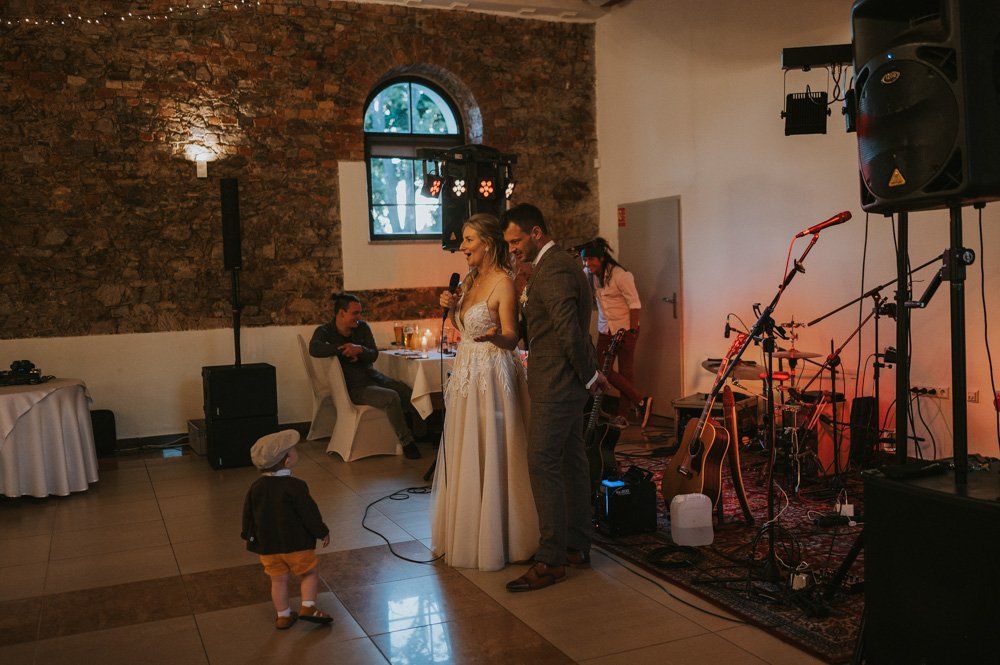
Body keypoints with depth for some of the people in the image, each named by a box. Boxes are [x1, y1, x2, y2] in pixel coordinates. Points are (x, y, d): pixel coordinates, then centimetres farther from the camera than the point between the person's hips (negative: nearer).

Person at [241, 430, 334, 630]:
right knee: (309, 573, 13)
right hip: (297, 544, -4)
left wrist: (248, 536, 23)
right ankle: (308, 607, 1)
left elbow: (248, 513, 7)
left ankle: (283, 615, 21)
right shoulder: (295, 486, -19)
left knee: (278, 580, 15)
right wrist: (322, 532, -2)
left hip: (267, 545, 5)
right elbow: (309, 512, -16)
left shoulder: (256, 487, -3)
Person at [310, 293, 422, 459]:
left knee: (409, 394, -14)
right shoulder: (325, 331, -7)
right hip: (353, 387, -6)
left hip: (372, 376, 6)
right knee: (391, 397, -29)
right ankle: (406, 442, -14)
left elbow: (374, 355, 1)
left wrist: (360, 350, -22)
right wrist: (342, 349, -25)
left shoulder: (362, 327, 8)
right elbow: (314, 349, -30)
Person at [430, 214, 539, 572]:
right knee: (464, 458, 15)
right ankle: (465, 535, 29)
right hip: (467, 374, 9)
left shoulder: (503, 282, -13)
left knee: (490, 457, -1)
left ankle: (495, 541, 13)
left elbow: (511, 338, -18)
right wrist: (453, 308, 2)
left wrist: (495, 335, -39)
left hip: (492, 375, -8)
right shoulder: (470, 280, 12)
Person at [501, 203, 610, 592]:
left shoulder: (553, 269, -17)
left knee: (543, 464, -7)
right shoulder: (561, 264, 17)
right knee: (571, 461, 14)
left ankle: (550, 561, -2)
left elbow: (569, 328, -22)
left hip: (556, 384, -11)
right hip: (567, 384, 11)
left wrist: (589, 375, -13)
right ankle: (577, 547, 23)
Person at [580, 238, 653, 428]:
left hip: (625, 328, -7)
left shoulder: (620, 275, -16)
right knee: (601, 368, 0)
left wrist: (632, 332, -18)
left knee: (626, 371, -2)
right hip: (605, 330, 7)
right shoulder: (590, 275, 4)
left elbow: (635, 304, -15)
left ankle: (623, 415, 9)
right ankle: (640, 401, 9)